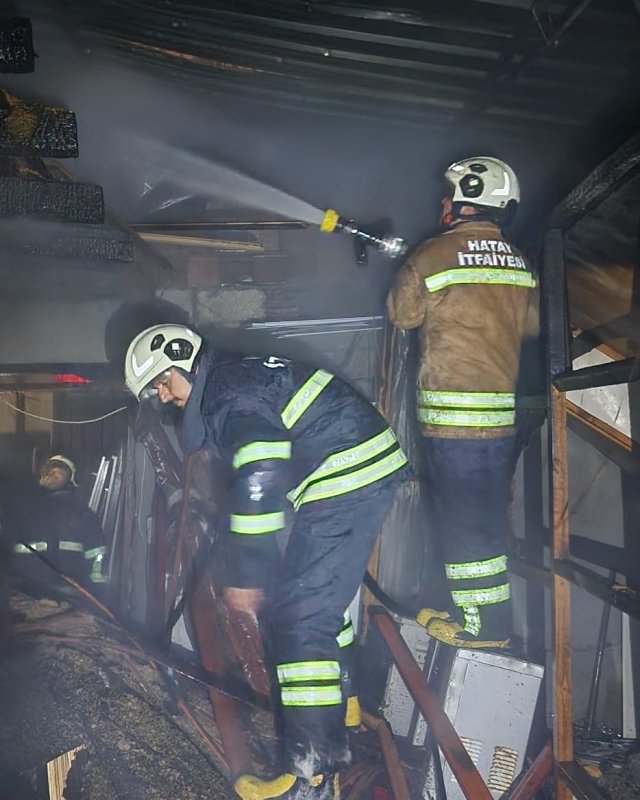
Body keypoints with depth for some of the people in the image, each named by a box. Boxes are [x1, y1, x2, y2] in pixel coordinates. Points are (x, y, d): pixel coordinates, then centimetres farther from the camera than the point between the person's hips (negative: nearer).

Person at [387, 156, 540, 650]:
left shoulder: (433, 255, -10)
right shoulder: (520, 264, 7)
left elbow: (402, 315, 2)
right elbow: (530, 327, 17)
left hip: (451, 413, -6)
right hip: (503, 411, 6)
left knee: (462, 519, 3)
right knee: (491, 516, 16)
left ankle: (482, 624, 13)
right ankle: (493, 612, 28)